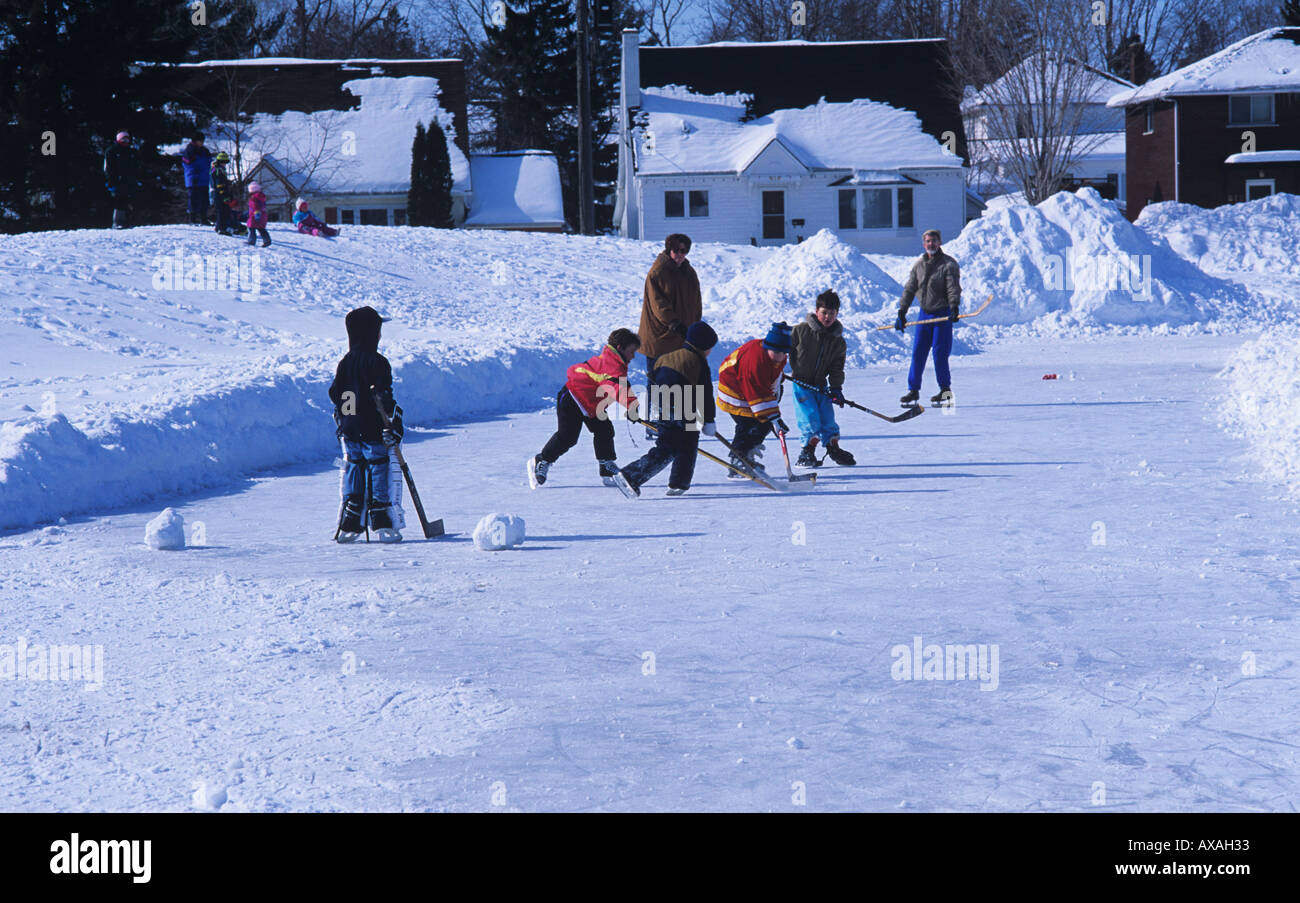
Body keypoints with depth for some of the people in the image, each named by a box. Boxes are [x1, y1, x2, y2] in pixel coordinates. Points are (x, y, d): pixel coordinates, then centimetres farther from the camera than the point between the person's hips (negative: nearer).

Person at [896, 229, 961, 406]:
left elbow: (953, 288, -15)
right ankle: (913, 390, 8)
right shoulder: (918, 265, 10)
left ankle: (945, 391, 5)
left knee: (939, 354, -6)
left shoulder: (949, 264, -5)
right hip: (925, 313, 5)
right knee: (917, 352, 2)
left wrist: (954, 307, -30)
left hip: (943, 313, -5)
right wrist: (902, 313, 6)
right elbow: (909, 290, 13)